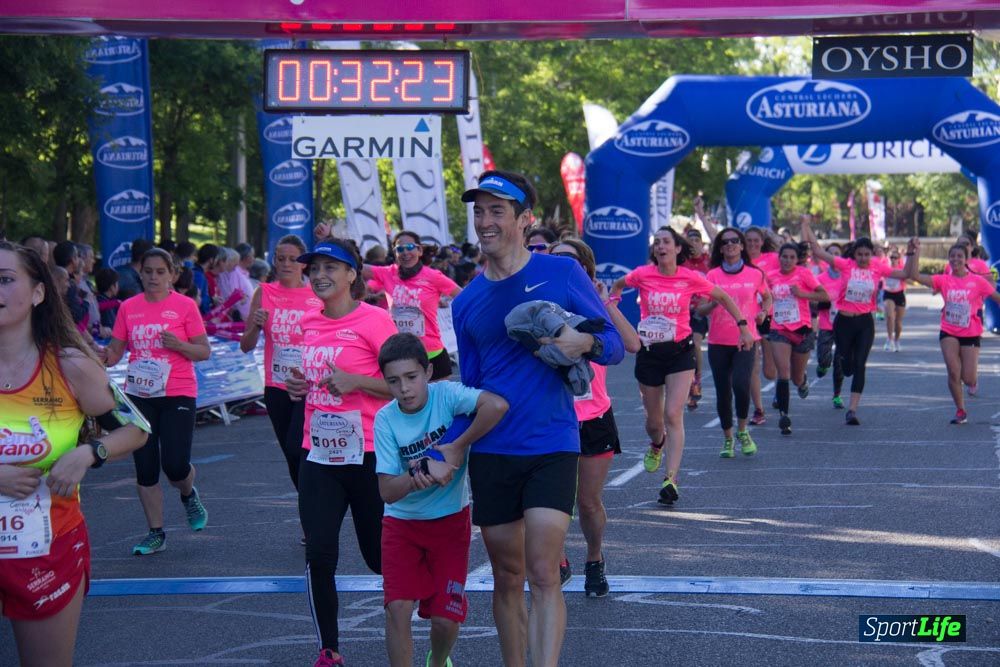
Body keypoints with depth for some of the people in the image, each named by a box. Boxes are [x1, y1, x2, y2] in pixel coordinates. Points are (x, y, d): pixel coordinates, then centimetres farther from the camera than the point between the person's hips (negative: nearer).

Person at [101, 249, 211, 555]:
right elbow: (115, 352, 6)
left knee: (175, 464, -11)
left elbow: (204, 351, -2)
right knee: (145, 468, 4)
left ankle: (188, 494, 25)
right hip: (139, 395, 3)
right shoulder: (128, 308, 5)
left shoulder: (185, 306, -3)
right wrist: (103, 355, -16)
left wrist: (178, 345, -20)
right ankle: (156, 533, 15)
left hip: (178, 395, -3)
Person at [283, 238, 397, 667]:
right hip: (318, 455, 5)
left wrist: (355, 381, -22)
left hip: (367, 455, -5)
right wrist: (300, 385, 6)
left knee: (381, 557, 7)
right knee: (318, 556, -4)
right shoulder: (310, 322, 11)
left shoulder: (373, 319, -9)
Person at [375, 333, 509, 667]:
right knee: (398, 608, -16)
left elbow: (498, 405, -36)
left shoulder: (445, 395, -17)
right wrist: (421, 474, -34)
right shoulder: (386, 419, -11)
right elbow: (386, 490, -15)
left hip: (450, 521, -1)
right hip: (402, 523, 1)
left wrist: (455, 451, -27)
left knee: (445, 618, -2)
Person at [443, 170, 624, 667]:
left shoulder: (562, 273, -2)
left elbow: (615, 345, 2)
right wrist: (450, 451, 2)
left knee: (542, 575, -12)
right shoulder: (467, 302, 9)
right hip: (491, 453, 4)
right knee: (507, 578, 9)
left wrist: (586, 343, -21)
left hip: (551, 445, -4)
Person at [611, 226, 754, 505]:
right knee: (654, 420, 11)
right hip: (649, 353, 1)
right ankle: (656, 445, 48)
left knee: (673, 415, -14)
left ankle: (671, 480, -16)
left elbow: (723, 297, 9)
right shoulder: (643, 275, -5)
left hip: (680, 351, -1)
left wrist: (743, 327, 7)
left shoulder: (690, 278, -6)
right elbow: (617, 286, 17)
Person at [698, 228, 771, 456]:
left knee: (741, 384, -20)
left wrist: (763, 312, 2)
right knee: (723, 391, 5)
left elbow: (767, 297, 21)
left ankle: (743, 431, 4)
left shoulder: (755, 274, 3)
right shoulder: (713, 275, 2)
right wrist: (714, 303, -22)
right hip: (718, 342, 1)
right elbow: (701, 308, -1)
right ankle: (728, 439, 22)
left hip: (746, 339, -1)